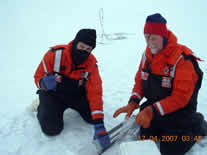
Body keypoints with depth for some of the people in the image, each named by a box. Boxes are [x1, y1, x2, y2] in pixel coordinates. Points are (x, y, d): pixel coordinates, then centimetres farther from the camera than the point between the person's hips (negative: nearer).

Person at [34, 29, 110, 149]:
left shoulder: (91, 63, -19)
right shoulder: (55, 54, -25)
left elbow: (95, 93, -23)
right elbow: (38, 77, -12)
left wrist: (99, 124, -29)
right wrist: (44, 83, -39)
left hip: (76, 94, 3)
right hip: (53, 93, -2)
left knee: (92, 117, -10)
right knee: (51, 129, -17)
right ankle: (42, 108, 15)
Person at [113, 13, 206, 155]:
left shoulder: (182, 58, -26)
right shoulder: (147, 54, -4)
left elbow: (181, 97, -28)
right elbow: (139, 80, 1)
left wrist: (152, 111, -35)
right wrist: (133, 102, -15)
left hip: (179, 111, -6)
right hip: (154, 105, 7)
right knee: (145, 138, 14)